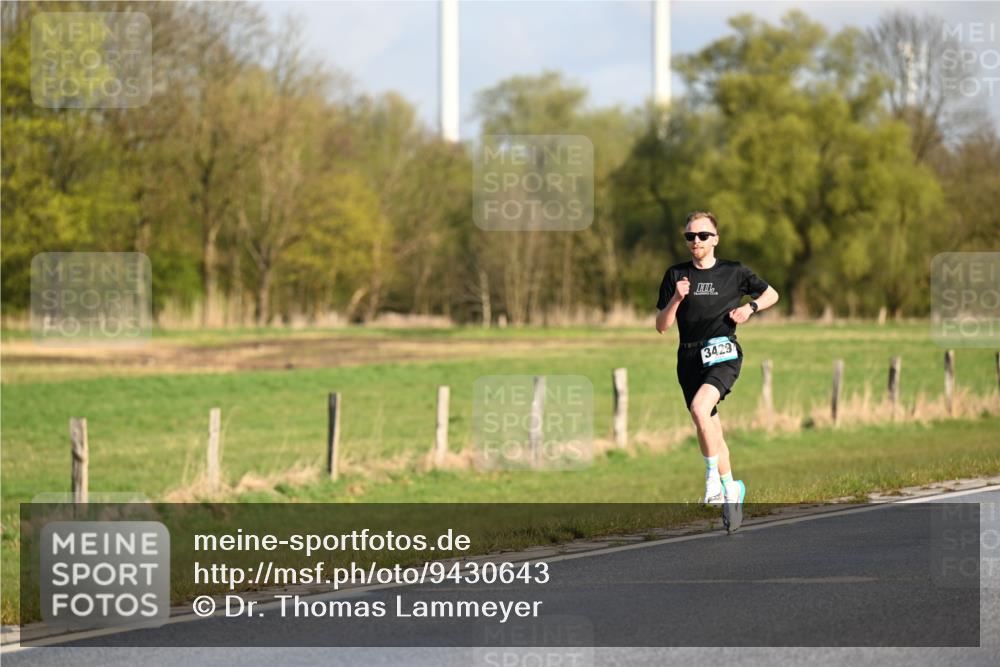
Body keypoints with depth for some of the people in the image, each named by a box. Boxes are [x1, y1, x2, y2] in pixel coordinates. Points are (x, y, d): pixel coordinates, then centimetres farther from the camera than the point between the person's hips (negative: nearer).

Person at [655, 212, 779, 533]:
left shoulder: (734, 272, 4)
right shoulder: (676, 275, 7)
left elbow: (771, 294, 18)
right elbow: (661, 325, 5)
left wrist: (750, 307, 0)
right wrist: (676, 299, -12)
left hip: (723, 353, -4)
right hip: (690, 358, 4)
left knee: (699, 407, -29)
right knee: (711, 431, 8)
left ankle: (714, 475, -15)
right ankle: (731, 491, 24)